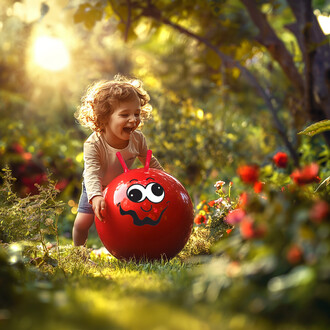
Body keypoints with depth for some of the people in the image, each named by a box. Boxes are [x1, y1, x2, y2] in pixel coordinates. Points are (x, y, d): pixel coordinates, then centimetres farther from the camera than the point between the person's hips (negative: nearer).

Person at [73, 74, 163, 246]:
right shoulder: (93, 144, -37)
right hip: (97, 188, -3)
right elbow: (92, 173, -46)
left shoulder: (137, 139, -23)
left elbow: (151, 163, -5)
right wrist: (96, 196, -62)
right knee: (82, 223, -6)